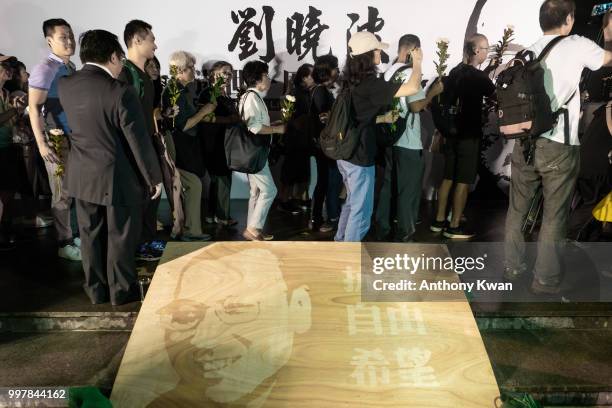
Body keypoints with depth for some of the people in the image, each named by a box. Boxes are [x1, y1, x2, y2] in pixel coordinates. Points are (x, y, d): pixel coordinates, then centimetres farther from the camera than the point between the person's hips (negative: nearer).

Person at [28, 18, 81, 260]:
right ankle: (65, 244, 13)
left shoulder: (71, 67, 10)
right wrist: (42, 144, -20)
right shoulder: (45, 69, -12)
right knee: (63, 193, 1)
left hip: (76, 137, 7)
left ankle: (74, 234, 26)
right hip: (57, 140, -7)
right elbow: (33, 108, -15)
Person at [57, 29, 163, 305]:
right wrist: (154, 178, -6)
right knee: (120, 237, 10)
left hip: (82, 176, 6)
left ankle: (96, 290, 30)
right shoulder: (121, 92, -21)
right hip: (118, 178, -5)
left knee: (91, 235, 17)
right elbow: (139, 141, -17)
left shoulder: (64, 86, -1)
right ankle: (121, 292, 24)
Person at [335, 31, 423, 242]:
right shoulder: (370, 83, -19)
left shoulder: (354, 81, 8)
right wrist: (417, 62, -8)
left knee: (352, 203, 23)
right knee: (361, 211, 2)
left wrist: (383, 118, 11)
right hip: (360, 157, -9)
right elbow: (413, 88, -25)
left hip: (346, 153, 9)